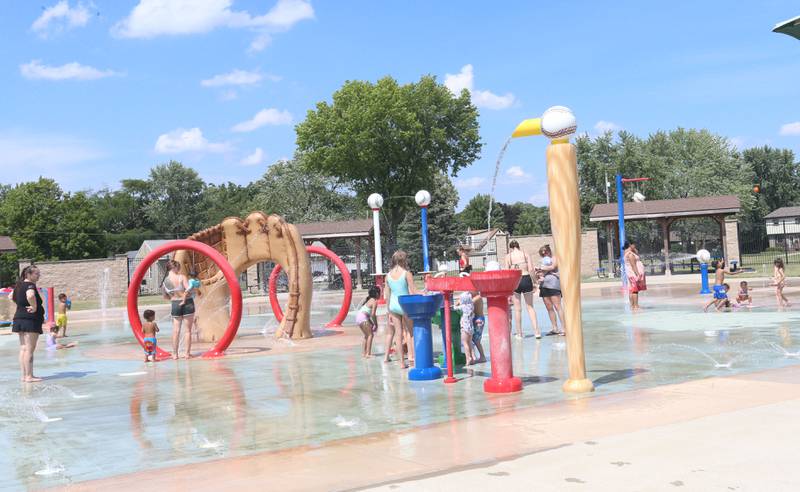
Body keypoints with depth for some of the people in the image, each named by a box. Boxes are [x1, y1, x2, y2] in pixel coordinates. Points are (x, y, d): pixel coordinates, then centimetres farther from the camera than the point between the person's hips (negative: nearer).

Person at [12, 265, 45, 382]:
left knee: (23, 349, 12)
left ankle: (24, 375, 16)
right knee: (29, 349, -7)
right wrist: (34, 307, -22)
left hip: (19, 318, 9)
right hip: (30, 320, -9)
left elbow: (12, 297, 29)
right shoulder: (30, 285, -15)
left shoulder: (19, 284, 13)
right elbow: (30, 296, -37)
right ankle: (29, 376, -5)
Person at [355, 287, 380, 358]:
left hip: (358, 316, 9)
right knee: (370, 335, -5)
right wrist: (376, 324, -4)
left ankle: (363, 353, 23)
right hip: (363, 317, -9)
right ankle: (368, 354, -11)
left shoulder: (369, 300, 19)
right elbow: (373, 314, -16)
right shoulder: (374, 301, -8)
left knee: (367, 335, 20)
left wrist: (371, 322, 20)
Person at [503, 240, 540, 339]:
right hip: (526, 279, 1)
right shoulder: (525, 254, 5)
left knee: (517, 308, 8)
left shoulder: (508, 256, 3)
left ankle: (519, 333, 11)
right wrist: (533, 282, 5)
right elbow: (531, 269, -2)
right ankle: (536, 331, 2)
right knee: (530, 307, 10)